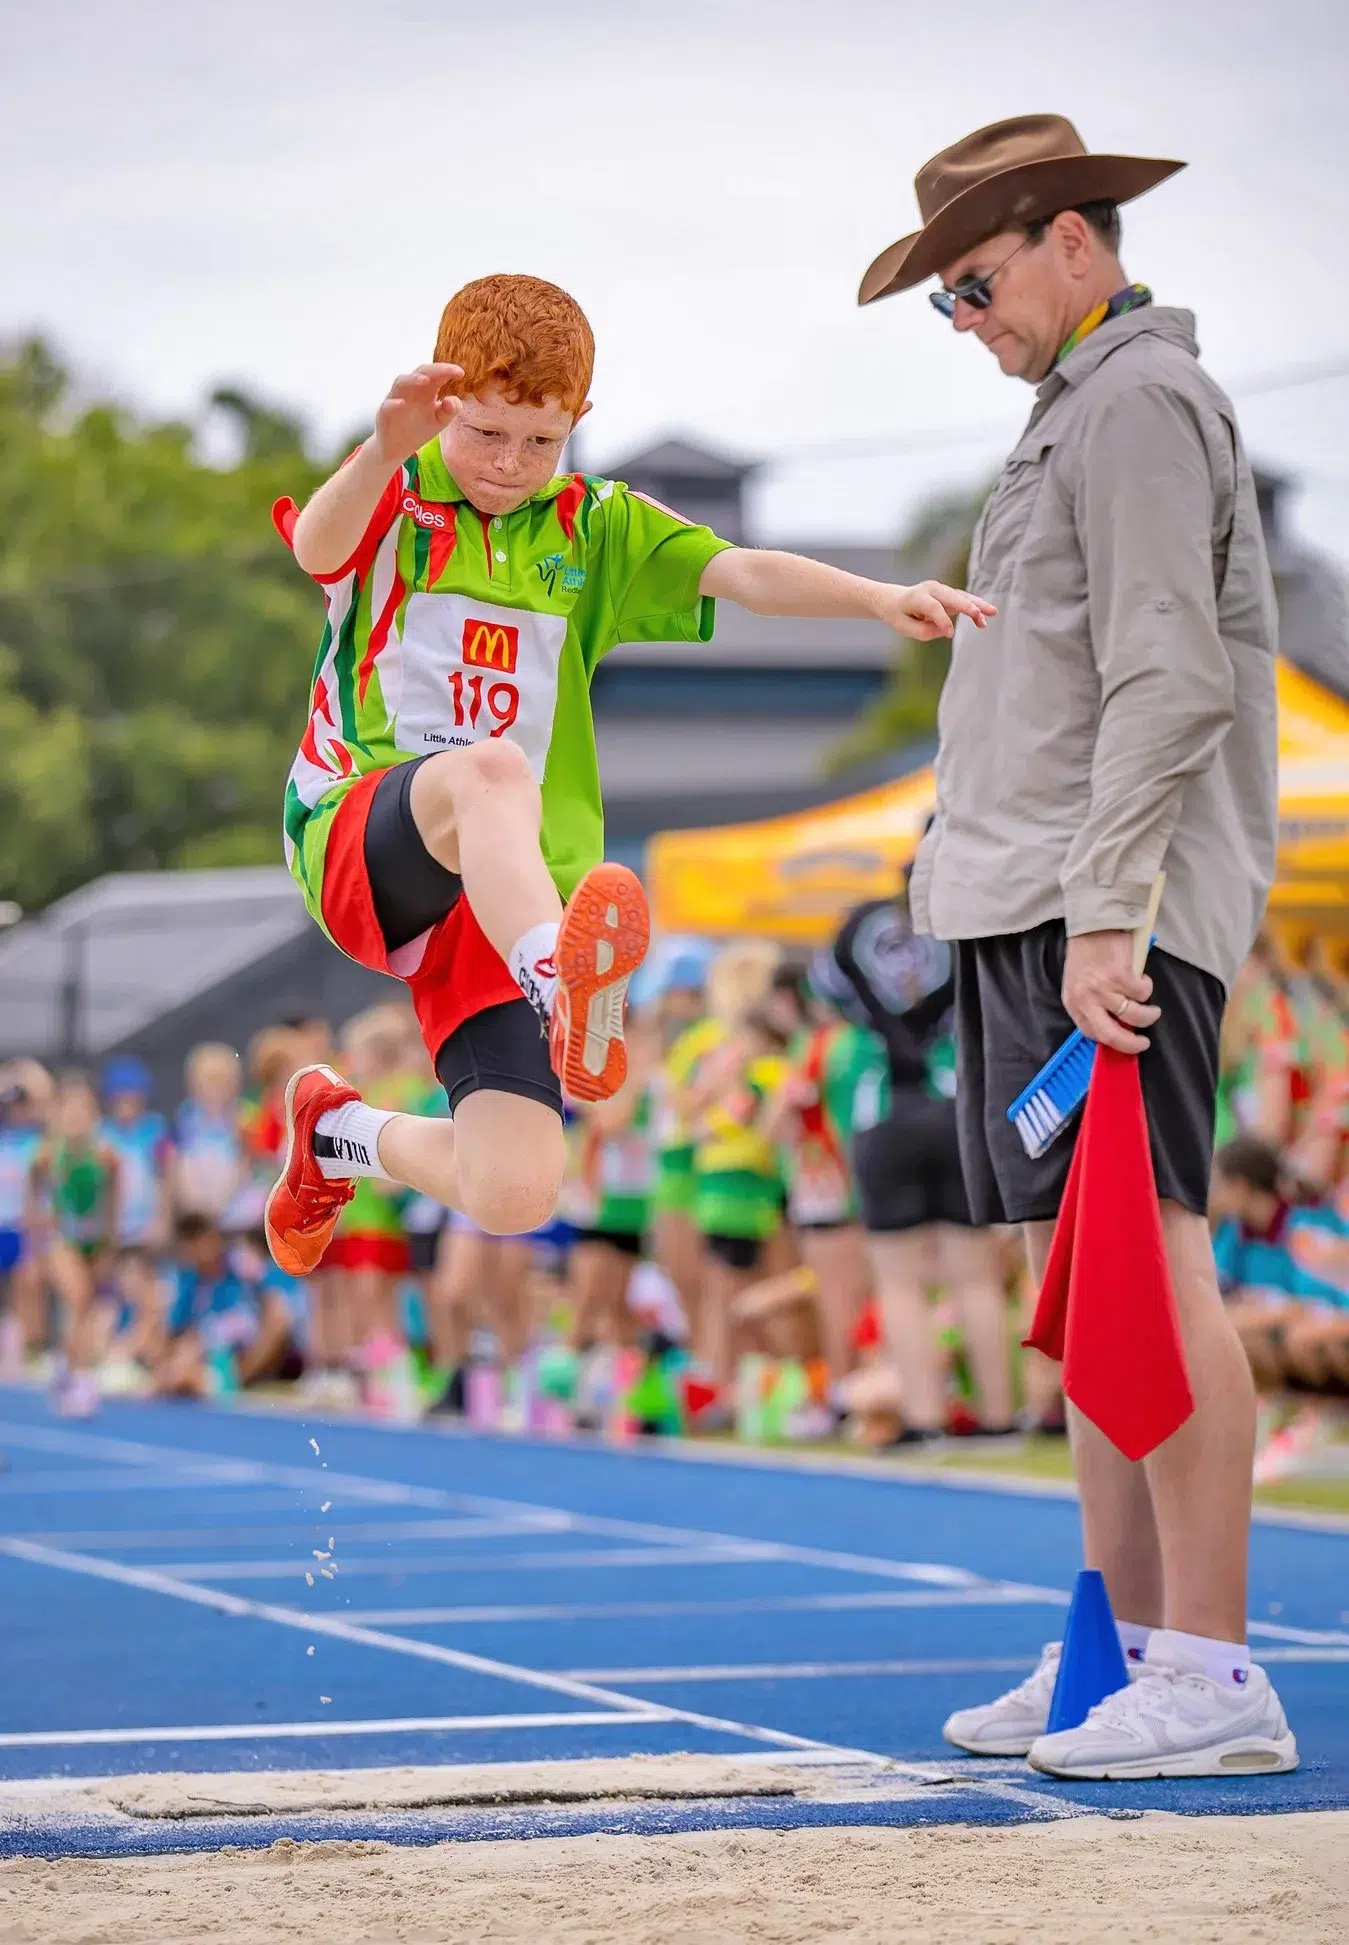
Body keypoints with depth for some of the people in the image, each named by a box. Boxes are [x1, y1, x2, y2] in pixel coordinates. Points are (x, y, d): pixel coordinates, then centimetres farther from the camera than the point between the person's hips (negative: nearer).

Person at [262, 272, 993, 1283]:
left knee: (512, 1198, -10)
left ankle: (342, 1132, 22)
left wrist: (879, 597, -23)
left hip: (512, 896, 4)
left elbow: (741, 573, -4)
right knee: (489, 768, -39)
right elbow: (319, 547, -23)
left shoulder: (594, 528, 12)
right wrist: (386, 450, -45)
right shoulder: (394, 501, 2)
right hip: (365, 842, -4)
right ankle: (558, 981, -65)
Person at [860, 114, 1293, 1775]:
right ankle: (1127, 1646, 15)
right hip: (1020, 907, 10)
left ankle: (1213, 1675, -13)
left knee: (1150, 1264, -12)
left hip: (1109, 917, -10)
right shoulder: (1079, 410, 23)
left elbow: (1166, 684, -17)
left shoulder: (1139, 400, -7)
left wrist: (1104, 912, -22)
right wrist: (1061, 913, 19)